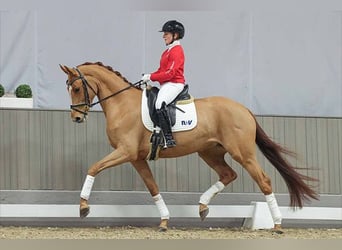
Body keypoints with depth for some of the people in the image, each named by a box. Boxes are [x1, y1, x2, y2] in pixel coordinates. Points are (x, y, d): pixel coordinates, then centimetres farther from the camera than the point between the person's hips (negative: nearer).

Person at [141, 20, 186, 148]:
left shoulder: (176, 51, -11)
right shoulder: (168, 51, 21)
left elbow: (169, 73, -19)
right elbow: (162, 70, 22)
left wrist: (151, 77, -16)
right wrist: (149, 76, 3)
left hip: (174, 84, -12)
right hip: (166, 85, 12)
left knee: (159, 104, -32)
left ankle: (169, 139, -37)